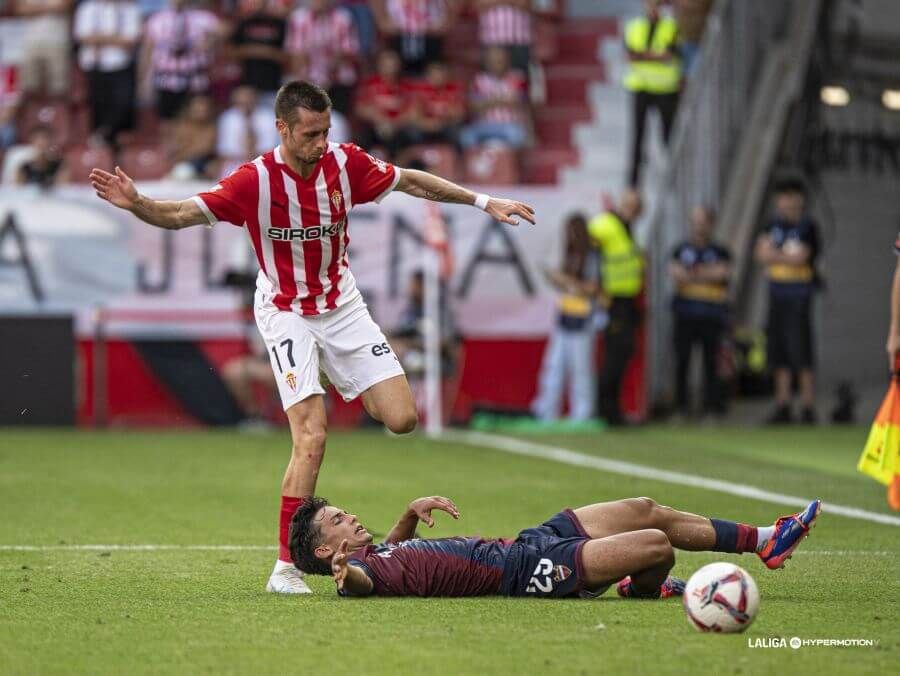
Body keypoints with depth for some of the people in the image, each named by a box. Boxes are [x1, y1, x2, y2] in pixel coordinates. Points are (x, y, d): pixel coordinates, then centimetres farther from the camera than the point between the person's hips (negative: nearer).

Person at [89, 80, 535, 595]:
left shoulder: (345, 163, -10)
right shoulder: (256, 181, -21)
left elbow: (410, 181, 6)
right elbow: (181, 215, -21)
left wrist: (483, 202, 10)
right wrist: (136, 203, -41)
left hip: (342, 305, 4)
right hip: (287, 314, -4)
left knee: (403, 419, -7)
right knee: (312, 438, -20)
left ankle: (356, 393, 29)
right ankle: (286, 567, -13)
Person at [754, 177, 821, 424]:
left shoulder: (807, 227, -6)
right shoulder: (775, 225, 14)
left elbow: (800, 258, -13)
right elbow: (761, 253, 7)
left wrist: (773, 255, -2)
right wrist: (785, 257, -9)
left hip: (799, 295, -6)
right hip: (777, 294, 6)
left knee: (801, 353, -8)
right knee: (779, 355, 6)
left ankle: (808, 407, -5)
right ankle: (783, 406, 11)